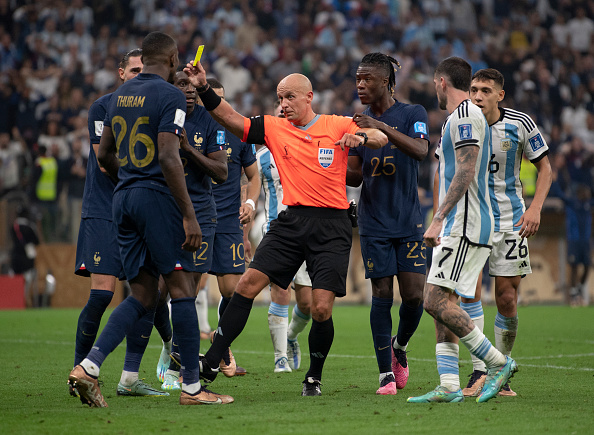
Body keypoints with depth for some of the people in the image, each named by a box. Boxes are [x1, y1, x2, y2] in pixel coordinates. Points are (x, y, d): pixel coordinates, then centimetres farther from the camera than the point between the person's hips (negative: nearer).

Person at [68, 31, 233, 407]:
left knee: (143, 295, 9)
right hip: (158, 195, -8)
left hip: (124, 196, 8)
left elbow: (105, 154, 21)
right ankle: (192, 386, 1)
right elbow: (168, 158, -18)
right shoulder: (170, 95, -9)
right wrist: (190, 216, -17)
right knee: (182, 288, -1)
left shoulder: (121, 94, 14)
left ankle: (89, 366, -5)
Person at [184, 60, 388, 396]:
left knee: (322, 309, -9)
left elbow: (380, 138, -6)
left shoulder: (338, 126, 3)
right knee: (249, 284, -10)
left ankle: (314, 377, 14)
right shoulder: (275, 128, 9)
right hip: (291, 220, 3)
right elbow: (232, 120, 3)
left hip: (332, 226, -3)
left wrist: (362, 136, -28)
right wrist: (204, 89, -9)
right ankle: (211, 364, -7)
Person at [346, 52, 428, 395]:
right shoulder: (359, 123, 10)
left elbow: (420, 150, -20)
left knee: (414, 295, -6)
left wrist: (382, 128, -30)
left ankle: (400, 346, 23)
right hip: (375, 224, 2)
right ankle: (387, 374, 3)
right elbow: (355, 177, 10)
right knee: (382, 296, -2)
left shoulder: (412, 114, -1)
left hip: (409, 223, -2)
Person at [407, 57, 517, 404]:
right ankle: (450, 388, 2)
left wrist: (438, 220, -24)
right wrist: (441, 223, 31)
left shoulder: (464, 115, -11)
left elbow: (465, 174, -21)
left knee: (437, 302, -15)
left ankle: (498, 362, -9)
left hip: (466, 228, -10)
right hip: (456, 230, 10)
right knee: (441, 304, 5)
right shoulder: (465, 116, 21)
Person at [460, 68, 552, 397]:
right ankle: (478, 372, -14)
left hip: (510, 220, 0)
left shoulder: (519, 124, -7)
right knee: (470, 289, -17)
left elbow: (545, 167, 3)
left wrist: (535, 207, -11)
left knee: (507, 300, 1)